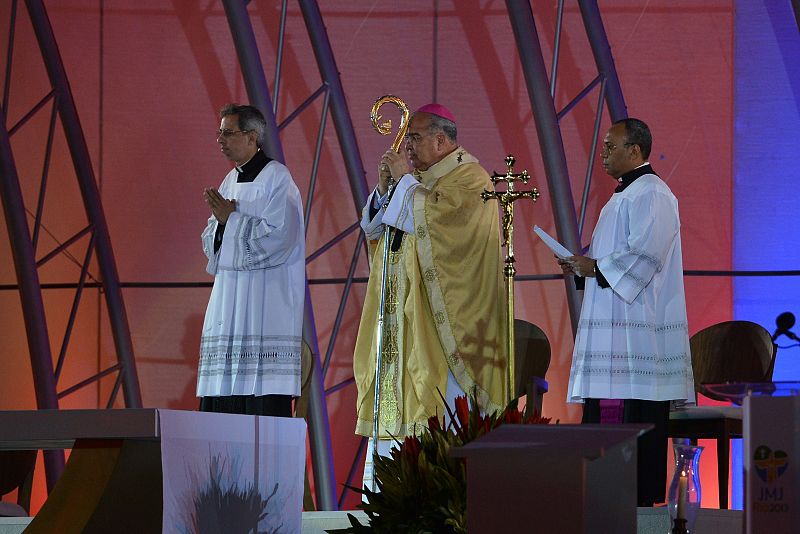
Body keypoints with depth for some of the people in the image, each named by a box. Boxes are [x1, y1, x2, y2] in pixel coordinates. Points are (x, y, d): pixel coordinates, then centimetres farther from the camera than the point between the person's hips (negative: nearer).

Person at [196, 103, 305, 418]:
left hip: (266, 300, -8)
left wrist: (231, 219, -10)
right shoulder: (231, 181, 17)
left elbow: (278, 235, -17)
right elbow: (211, 241, 18)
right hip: (229, 299, 8)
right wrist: (220, 219, -3)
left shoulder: (276, 177, -6)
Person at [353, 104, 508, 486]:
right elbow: (373, 228, 19)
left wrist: (404, 179, -9)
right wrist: (384, 186, 3)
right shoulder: (419, 179, 20)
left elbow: (433, 216, -22)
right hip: (406, 318, 9)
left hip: (442, 316, -9)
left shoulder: (470, 179, -6)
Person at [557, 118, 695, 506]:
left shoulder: (650, 194, -12)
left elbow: (645, 254, -21)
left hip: (640, 324, -11)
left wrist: (596, 267, -13)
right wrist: (582, 264, 10)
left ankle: (642, 497, -8)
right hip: (614, 321, 11)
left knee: (641, 414, -9)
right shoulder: (625, 194, 21)